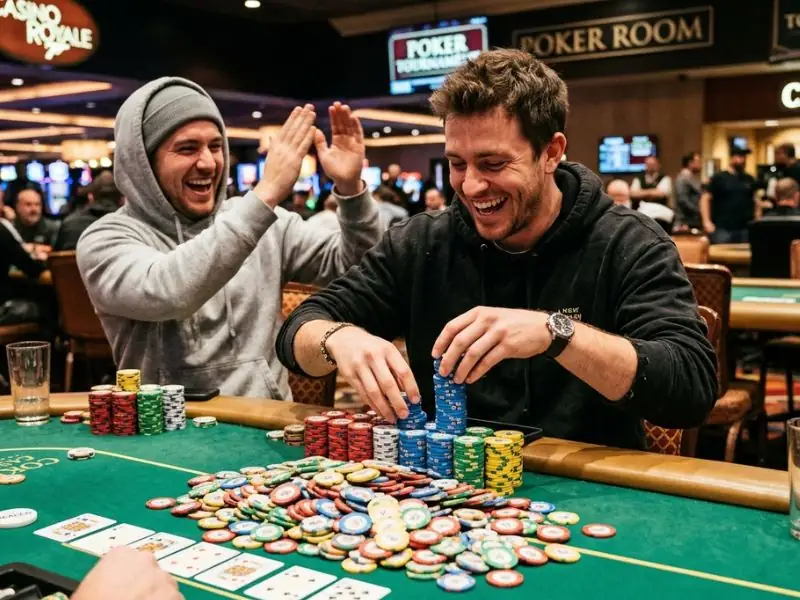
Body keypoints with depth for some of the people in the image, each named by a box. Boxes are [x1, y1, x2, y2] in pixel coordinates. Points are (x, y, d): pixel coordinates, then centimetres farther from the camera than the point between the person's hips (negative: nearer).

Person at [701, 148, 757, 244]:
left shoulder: (749, 179, 13)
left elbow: (755, 200, 20)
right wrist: (707, 222, -12)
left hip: (745, 229, 4)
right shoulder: (719, 178, 0)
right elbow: (705, 198, -3)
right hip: (722, 229, -4)